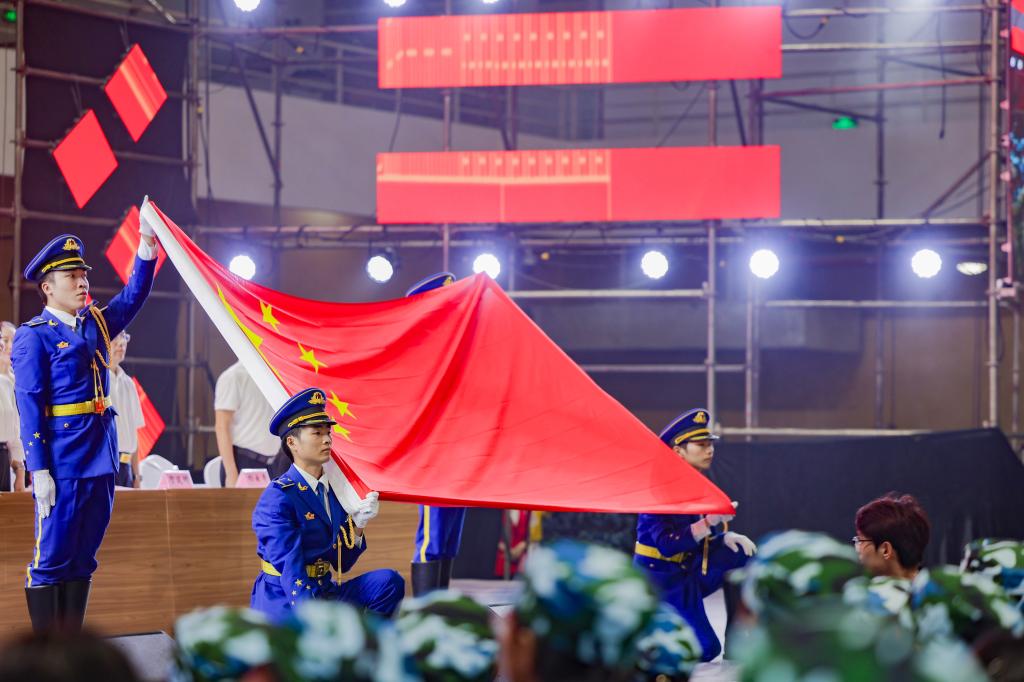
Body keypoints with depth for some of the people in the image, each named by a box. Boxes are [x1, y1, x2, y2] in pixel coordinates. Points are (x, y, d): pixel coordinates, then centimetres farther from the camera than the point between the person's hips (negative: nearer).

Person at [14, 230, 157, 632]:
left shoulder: (96, 324, 14)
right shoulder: (33, 337, -6)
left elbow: (133, 297, 13)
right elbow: (29, 407, -10)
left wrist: (148, 246, -2)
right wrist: (38, 471, -15)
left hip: (101, 459, 7)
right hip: (61, 462, -7)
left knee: (83, 558, 10)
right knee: (52, 559, -3)